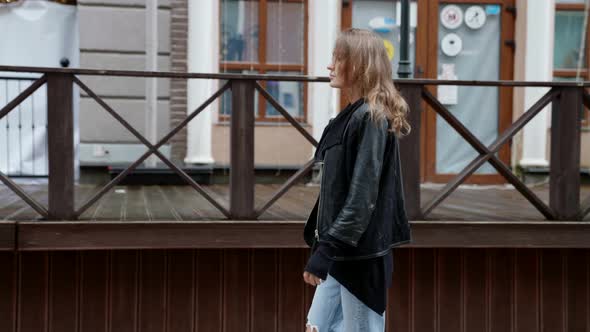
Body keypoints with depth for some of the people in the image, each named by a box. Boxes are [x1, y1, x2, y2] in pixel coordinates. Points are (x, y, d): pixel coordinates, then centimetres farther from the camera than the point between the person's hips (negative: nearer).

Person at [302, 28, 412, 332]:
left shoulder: (371, 118, -16)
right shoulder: (352, 116, 12)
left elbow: (362, 197, -22)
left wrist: (326, 250, -23)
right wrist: (323, 243, 16)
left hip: (361, 254, -9)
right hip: (342, 252, 9)